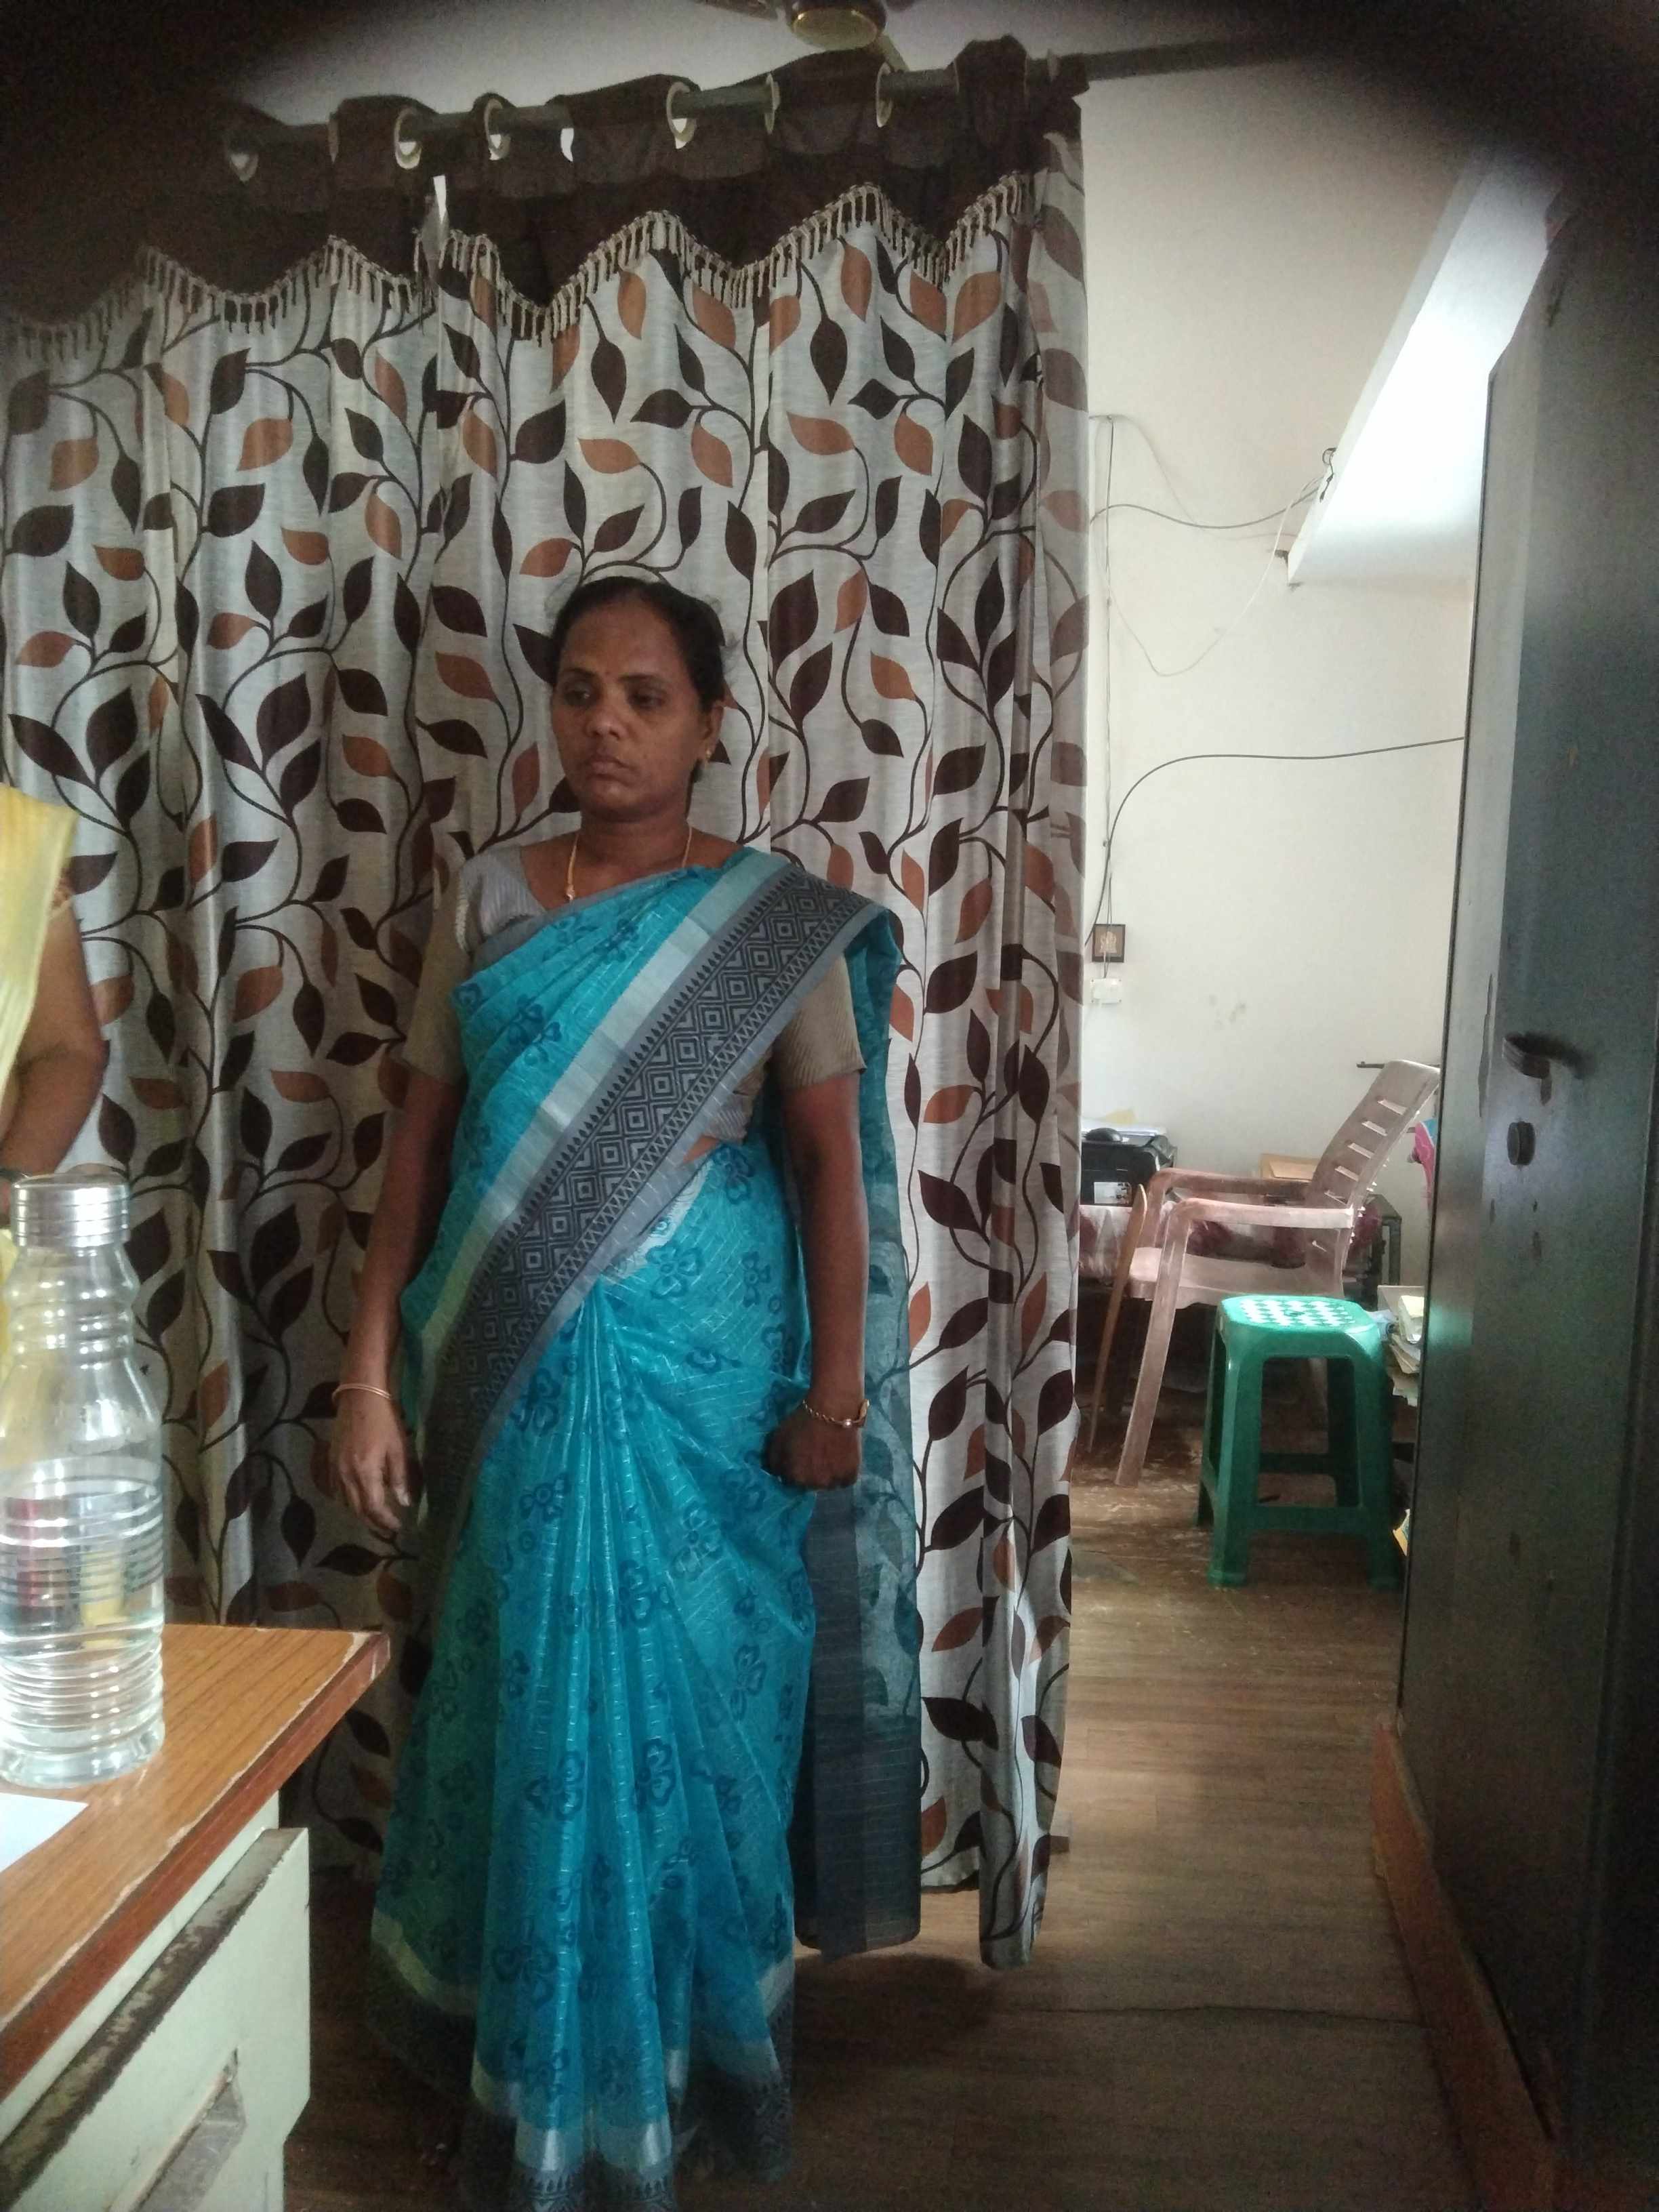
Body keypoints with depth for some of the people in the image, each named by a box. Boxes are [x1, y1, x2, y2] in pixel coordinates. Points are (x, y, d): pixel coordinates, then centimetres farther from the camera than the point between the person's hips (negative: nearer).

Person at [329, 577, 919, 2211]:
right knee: (523, 1705, 14)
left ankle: (669, 2071, 35)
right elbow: (421, 1144, 4)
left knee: (682, 1701, 9)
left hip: (698, 1370, -2)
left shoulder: (776, 924, -3)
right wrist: (369, 1373, 0)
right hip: (509, 1371, 3)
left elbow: (833, 1166, -1)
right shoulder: (484, 900, 4)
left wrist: (836, 1397, -4)